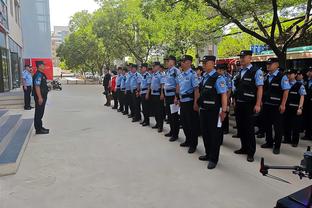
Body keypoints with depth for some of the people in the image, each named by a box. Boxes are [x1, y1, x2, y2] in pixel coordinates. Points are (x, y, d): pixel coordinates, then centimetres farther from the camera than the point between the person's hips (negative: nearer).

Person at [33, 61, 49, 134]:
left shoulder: (41, 74, 15)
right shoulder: (38, 75, -17)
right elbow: (37, 86, -23)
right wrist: (40, 98, -26)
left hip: (43, 96, 10)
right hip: (40, 97, -10)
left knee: (40, 113, 17)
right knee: (39, 113, -3)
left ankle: (40, 127, 27)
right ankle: (38, 129, 3)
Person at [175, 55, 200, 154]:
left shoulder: (192, 74, -14)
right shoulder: (181, 74, 10)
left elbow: (196, 89, -18)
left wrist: (195, 103, -22)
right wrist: (177, 97, 20)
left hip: (189, 101, -8)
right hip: (182, 101, 8)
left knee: (192, 123, 3)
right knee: (184, 122, 17)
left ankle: (193, 144, 16)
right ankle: (188, 140, 35)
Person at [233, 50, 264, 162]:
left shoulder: (256, 72, -8)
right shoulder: (240, 72, 12)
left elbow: (260, 88, -13)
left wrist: (258, 104, -18)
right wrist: (236, 102, 13)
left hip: (249, 105, -7)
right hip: (239, 104, 7)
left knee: (249, 128, 0)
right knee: (240, 127, 14)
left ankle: (251, 152, 14)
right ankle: (244, 148, 30)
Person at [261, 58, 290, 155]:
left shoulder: (282, 77, -11)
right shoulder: (266, 77, 9)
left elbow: (286, 91, -14)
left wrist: (283, 105, -18)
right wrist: (261, 101, 12)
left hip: (276, 106, -7)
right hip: (266, 105, 7)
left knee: (277, 126, 3)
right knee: (267, 125, 16)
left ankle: (277, 146, 16)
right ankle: (269, 142, 31)